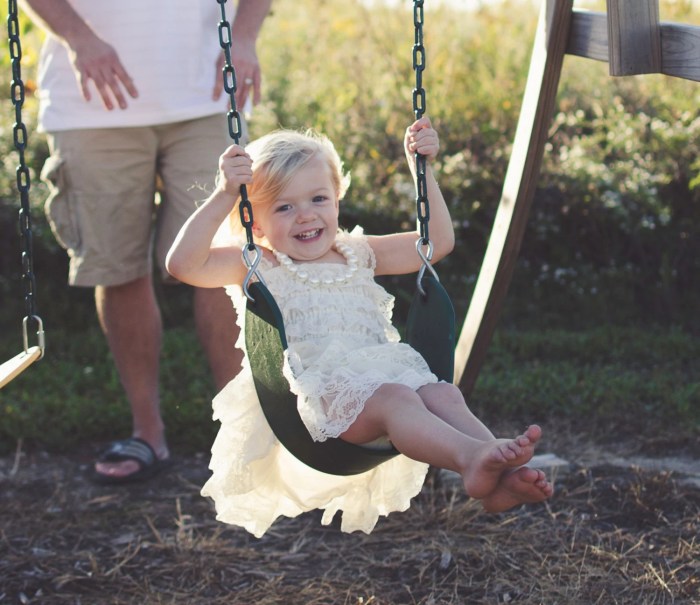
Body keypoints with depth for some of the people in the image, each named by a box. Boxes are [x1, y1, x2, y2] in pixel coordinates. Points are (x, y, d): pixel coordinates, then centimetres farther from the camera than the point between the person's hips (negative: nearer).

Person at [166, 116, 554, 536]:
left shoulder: (357, 255, 25)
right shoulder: (256, 267, 10)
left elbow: (437, 242, 23)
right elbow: (183, 264, -7)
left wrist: (422, 169, 15)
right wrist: (224, 198, -17)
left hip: (383, 371, 6)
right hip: (314, 391, -6)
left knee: (443, 394, -25)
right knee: (395, 398, -35)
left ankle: (500, 477, -47)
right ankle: (471, 458, -59)